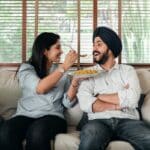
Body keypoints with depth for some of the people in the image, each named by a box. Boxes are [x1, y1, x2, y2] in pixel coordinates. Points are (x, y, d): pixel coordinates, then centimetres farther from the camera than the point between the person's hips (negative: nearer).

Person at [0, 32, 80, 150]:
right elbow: (40, 88, -16)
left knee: (37, 132, -35)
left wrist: (75, 82, -10)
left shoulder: (62, 71, 14)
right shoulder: (26, 68, 5)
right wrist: (65, 66, -15)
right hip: (26, 115, -1)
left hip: (53, 116, 1)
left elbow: (67, 103, 7)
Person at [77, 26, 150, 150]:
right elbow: (85, 103, -4)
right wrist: (120, 102, -3)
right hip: (99, 121, -1)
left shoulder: (128, 70, 16)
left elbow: (132, 99, -4)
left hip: (127, 120, 2)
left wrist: (99, 96, 2)